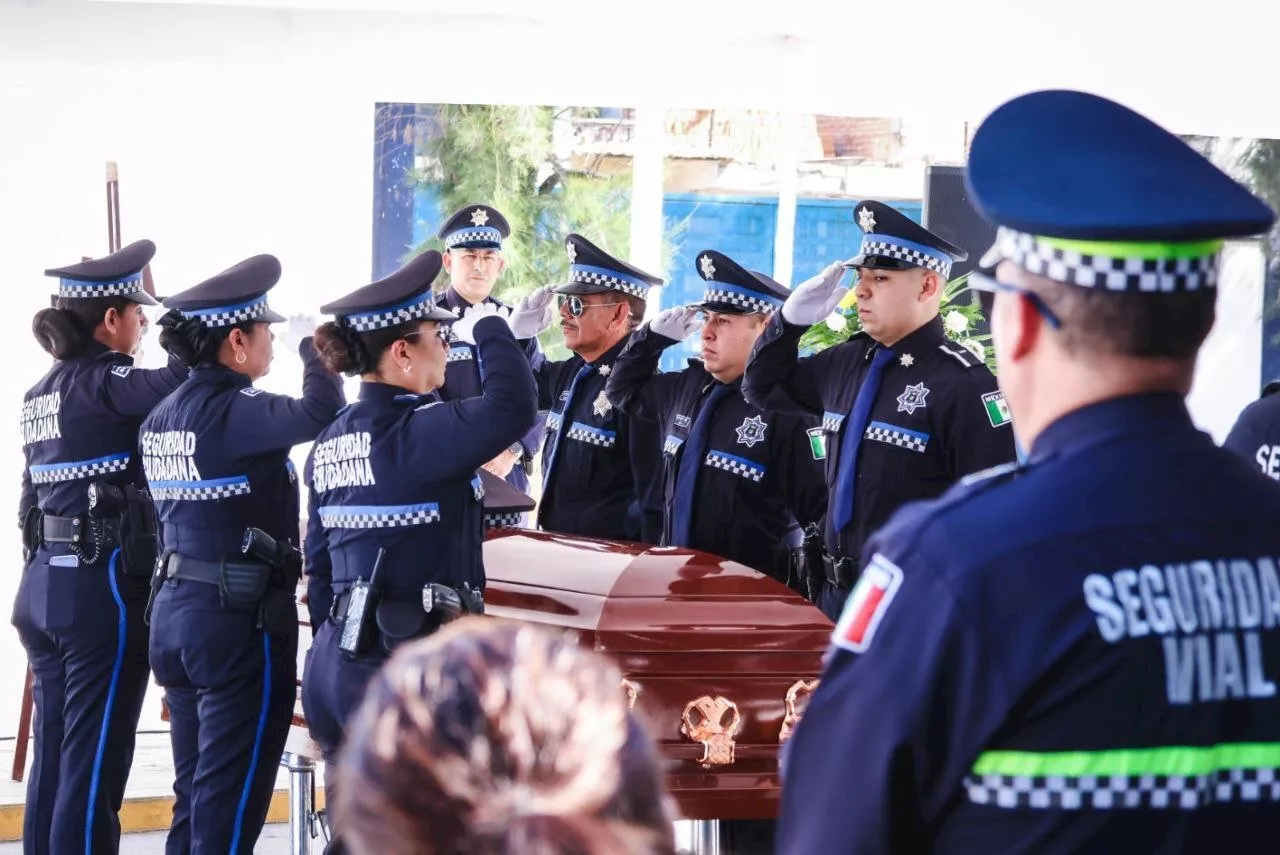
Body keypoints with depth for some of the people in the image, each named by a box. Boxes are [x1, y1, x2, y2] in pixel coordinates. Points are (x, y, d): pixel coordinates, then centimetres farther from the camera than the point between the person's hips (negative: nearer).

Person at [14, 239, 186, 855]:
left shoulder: (42, 393, 14)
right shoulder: (102, 382, -12)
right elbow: (178, 386, -30)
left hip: (43, 583, 8)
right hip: (103, 588, -8)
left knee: (55, 754, 12)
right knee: (93, 763, -5)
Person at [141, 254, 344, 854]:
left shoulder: (162, 418, 10)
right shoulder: (229, 412, -17)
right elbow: (320, 412, -31)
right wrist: (312, 347, -12)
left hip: (174, 609, 9)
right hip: (240, 620, -8)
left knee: (194, 797, 14)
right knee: (230, 805, -3)